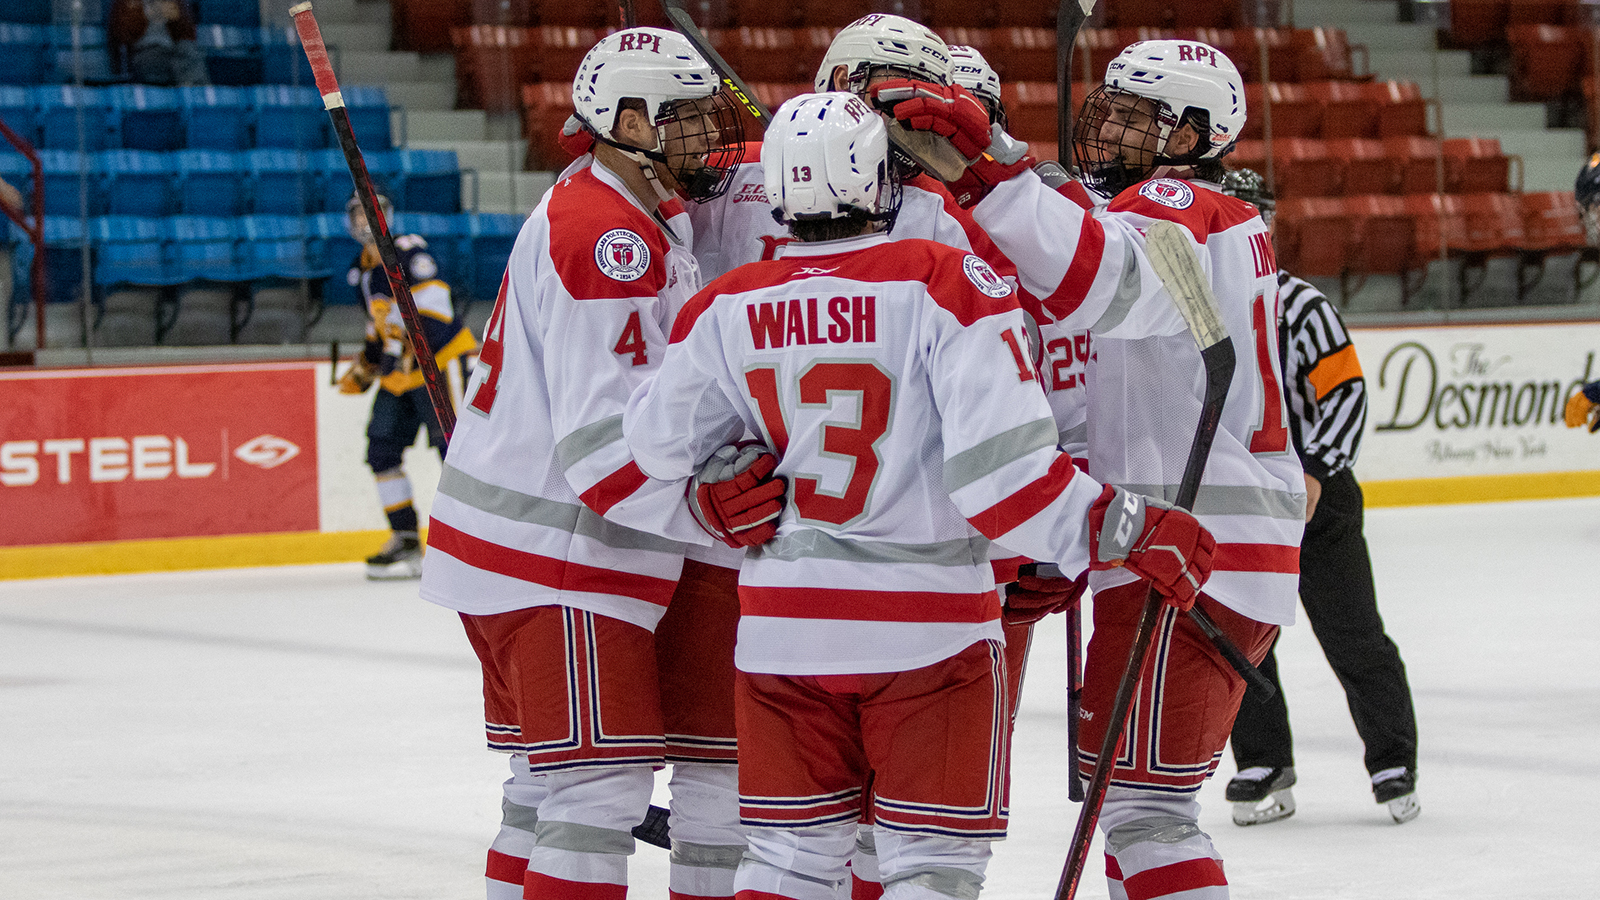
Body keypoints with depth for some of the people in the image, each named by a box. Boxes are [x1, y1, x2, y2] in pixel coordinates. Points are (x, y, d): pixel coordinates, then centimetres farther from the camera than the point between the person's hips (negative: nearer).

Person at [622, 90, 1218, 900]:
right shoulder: (948, 286, -14)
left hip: (782, 619, 4)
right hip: (927, 624, -4)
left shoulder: (728, 309, -1)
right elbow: (999, 469, -20)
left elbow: (659, 445, 9)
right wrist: (1127, 531, -11)